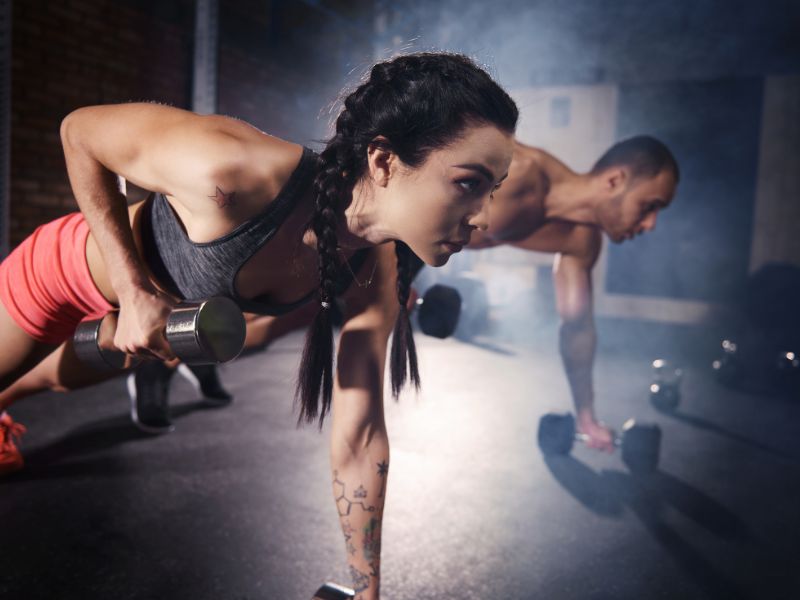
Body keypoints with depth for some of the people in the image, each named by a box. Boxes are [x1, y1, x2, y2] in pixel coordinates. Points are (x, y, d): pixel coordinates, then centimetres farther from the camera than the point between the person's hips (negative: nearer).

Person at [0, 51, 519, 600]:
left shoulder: (376, 277, -27)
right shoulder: (236, 169, -45)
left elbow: (358, 441, -20)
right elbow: (79, 130, -25)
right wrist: (134, 288, -32)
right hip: (63, 270, -5)